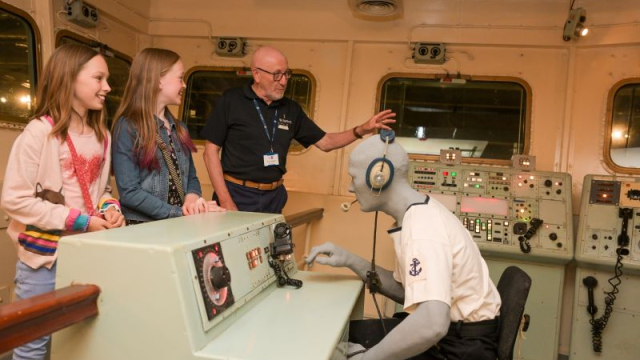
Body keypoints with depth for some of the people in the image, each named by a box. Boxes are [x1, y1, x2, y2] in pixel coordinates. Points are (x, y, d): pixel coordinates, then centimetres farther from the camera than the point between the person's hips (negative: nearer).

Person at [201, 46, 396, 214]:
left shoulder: (291, 109, 6)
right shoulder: (231, 101, -7)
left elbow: (325, 142, 10)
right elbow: (211, 151, -7)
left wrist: (362, 130, -4)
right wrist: (225, 201, -13)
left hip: (274, 196, 4)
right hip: (237, 194, -4)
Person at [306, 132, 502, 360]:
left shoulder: (422, 227, -26)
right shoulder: (417, 214, 4)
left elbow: (431, 325, -39)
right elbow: (405, 290, 9)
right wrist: (349, 261, 0)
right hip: (453, 328, 8)